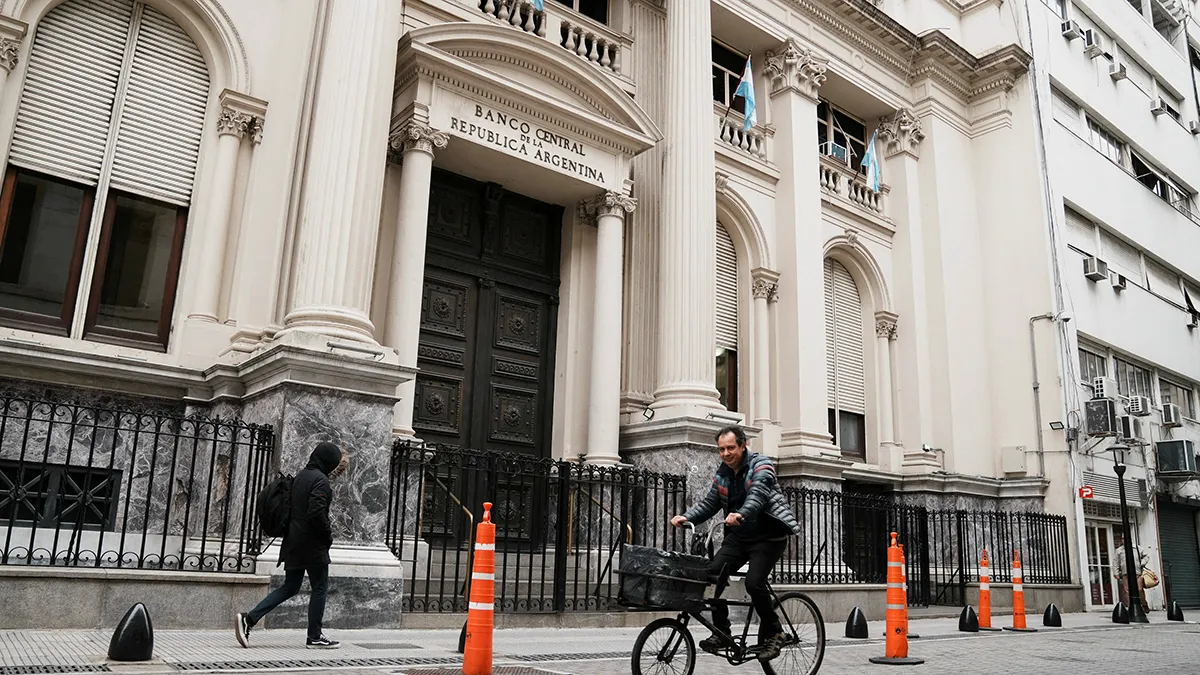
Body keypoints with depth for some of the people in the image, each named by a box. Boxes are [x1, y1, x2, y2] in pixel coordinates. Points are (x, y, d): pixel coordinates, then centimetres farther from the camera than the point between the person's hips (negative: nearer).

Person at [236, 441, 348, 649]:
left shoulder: (300, 476, 14)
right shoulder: (320, 480, -14)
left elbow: (293, 508, 18)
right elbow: (316, 512, -23)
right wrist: (328, 535, -10)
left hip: (293, 542, 9)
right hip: (312, 544, -9)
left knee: (289, 587, 13)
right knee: (320, 588, 4)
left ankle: (249, 619, 3)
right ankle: (314, 637, 9)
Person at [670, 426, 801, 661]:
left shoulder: (761, 465, -13)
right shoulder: (722, 473, 7)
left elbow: (758, 494, -31)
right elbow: (709, 503, 5)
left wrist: (741, 514, -51)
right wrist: (686, 517, -13)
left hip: (767, 536, -6)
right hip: (738, 536, 6)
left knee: (753, 582, -22)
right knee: (712, 575, -9)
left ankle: (773, 633, 1)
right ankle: (721, 632, 4)